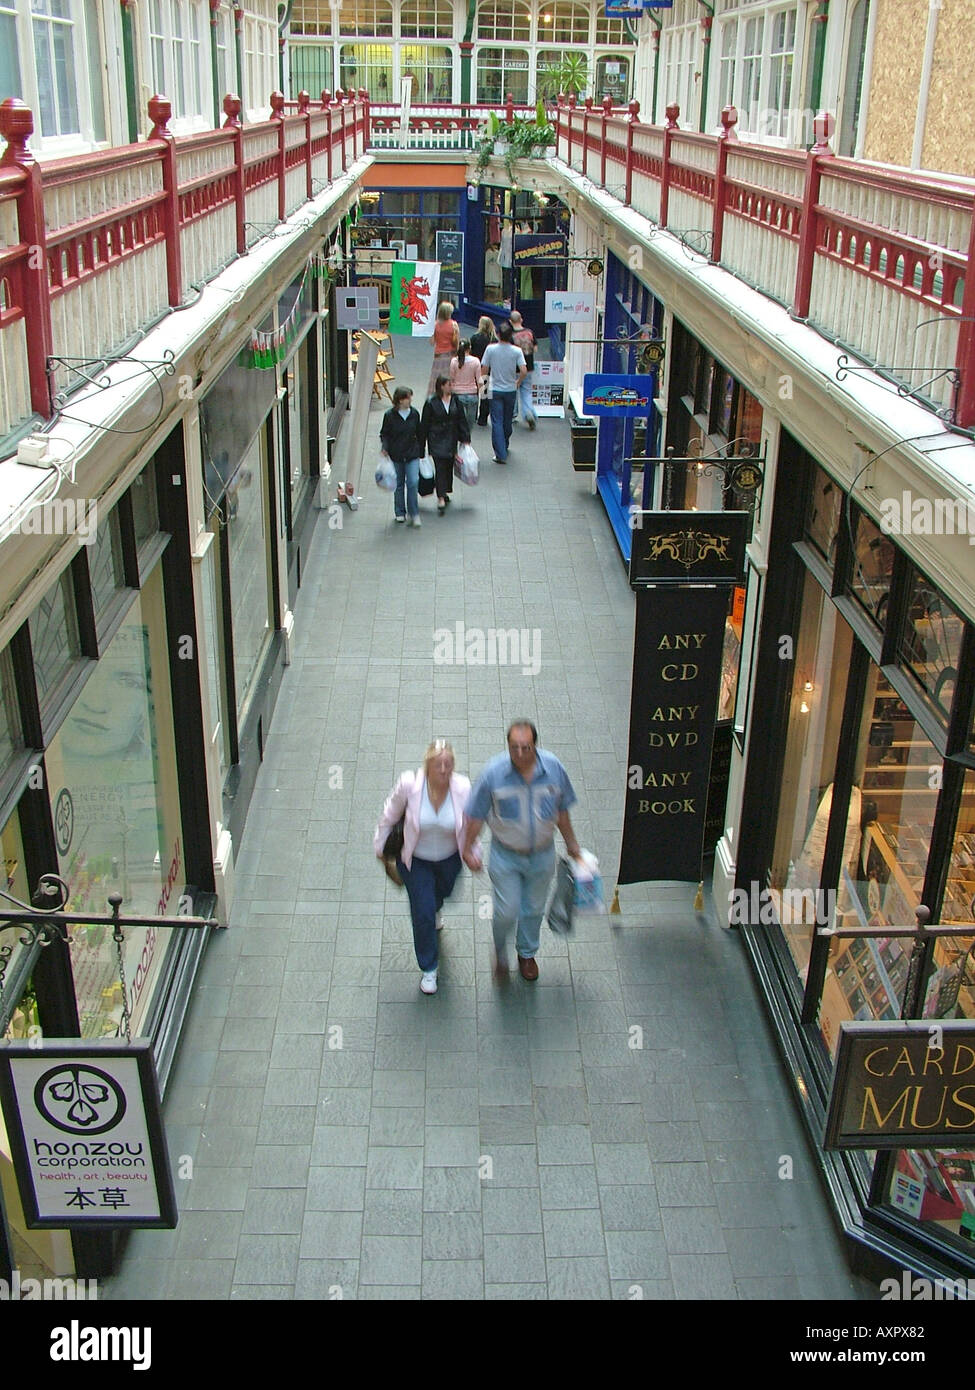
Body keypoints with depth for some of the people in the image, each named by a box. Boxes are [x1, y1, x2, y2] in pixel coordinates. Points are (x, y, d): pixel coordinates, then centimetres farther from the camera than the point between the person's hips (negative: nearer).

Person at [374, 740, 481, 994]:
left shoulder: (463, 788, -26)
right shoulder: (409, 785, -29)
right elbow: (389, 816, -9)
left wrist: (472, 852, -2)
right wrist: (380, 845, 2)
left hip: (449, 858, 3)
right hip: (416, 860, -2)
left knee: (442, 893, 31)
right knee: (423, 914, -4)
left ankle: (434, 910, 71)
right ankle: (428, 968, 19)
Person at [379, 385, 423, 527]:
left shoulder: (414, 414, -1)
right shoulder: (390, 415, -8)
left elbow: (418, 434, 10)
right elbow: (384, 434, 0)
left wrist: (421, 452, 13)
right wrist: (385, 448, -15)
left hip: (412, 454, 1)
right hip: (396, 455, -1)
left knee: (413, 482, -10)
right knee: (399, 484, 10)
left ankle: (414, 514, -1)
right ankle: (400, 513, 25)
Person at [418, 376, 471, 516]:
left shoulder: (455, 400, 2)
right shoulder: (431, 403, -9)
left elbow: (462, 420, 9)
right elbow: (424, 424, -3)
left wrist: (465, 438, 6)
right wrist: (422, 443, -1)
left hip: (451, 439, 4)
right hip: (436, 440, -4)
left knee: (449, 466, 12)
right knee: (440, 466, -11)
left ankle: (444, 492, 30)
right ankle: (441, 499, -15)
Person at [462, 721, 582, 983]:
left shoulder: (553, 768, -16)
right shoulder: (494, 772, -22)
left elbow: (562, 810, 1)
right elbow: (476, 814, -10)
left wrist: (571, 843, 10)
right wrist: (468, 848, -4)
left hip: (541, 856, 2)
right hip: (506, 856, -2)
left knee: (533, 909, 19)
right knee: (507, 912, 1)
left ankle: (527, 954, 46)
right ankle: (500, 953, 34)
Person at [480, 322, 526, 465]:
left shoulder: (491, 349, -9)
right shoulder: (517, 351, -9)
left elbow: (484, 370, -6)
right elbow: (523, 371, -15)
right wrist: (518, 382, 4)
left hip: (495, 390, -1)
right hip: (510, 390, 1)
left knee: (497, 422, -1)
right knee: (507, 420, 19)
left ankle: (501, 454, -10)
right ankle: (505, 446, 36)